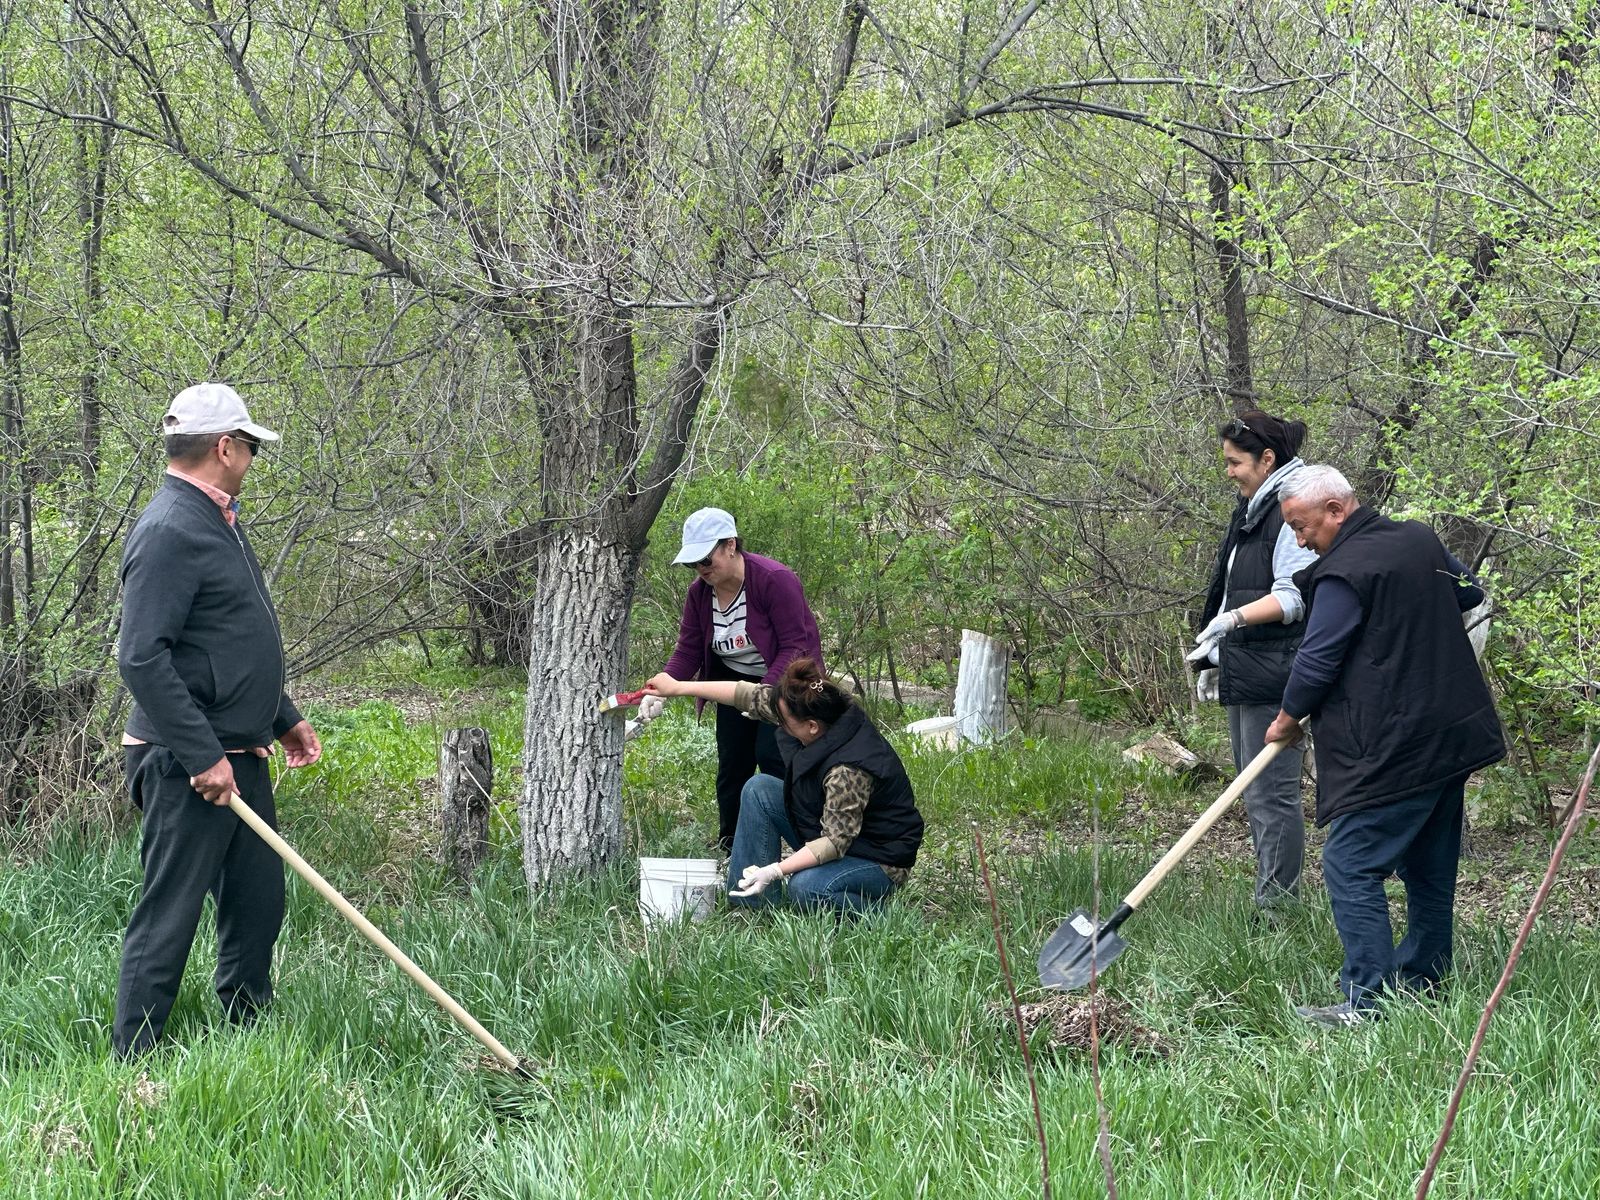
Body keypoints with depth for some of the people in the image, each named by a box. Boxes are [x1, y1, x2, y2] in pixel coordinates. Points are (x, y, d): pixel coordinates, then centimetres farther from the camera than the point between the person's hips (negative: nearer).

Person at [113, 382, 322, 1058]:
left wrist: (285, 720, 26)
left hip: (240, 758, 10)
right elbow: (142, 656, -24)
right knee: (168, 919, -5)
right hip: (190, 768, -10)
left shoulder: (219, 523, 16)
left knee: (259, 904, 16)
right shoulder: (169, 531, -17)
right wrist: (203, 755, -24)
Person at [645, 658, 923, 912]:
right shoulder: (825, 712, -11)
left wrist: (776, 871, -35)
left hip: (878, 858, -9)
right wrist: (678, 687, -1)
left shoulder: (849, 770, -35)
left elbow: (836, 841, -32)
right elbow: (751, 695, -4)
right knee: (759, 789, -3)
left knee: (806, 888, -35)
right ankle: (750, 903, 0)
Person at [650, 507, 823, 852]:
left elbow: (794, 647, -26)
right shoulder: (699, 593, -6)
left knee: (772, 757, -19)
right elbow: (688, 651, -5)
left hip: (782, 682, -6)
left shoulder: (776, 580, -25)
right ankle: (728, 851, 18)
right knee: (732, 765, 6)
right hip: (736, 682, 6)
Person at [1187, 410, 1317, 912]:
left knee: (1272, 791, -9)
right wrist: (1213, 655, 25)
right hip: (1242, 671, 10)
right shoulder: (1249, 510, 18)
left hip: (1274, 673, -10)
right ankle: (1270, 898, 18)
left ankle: (1278, 904, -5)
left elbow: (1293, 597, -19)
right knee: (1253, 789, 12)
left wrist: (1234, 618, -30)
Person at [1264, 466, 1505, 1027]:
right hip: (1452, 740, 9)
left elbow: (1316, 660, -12)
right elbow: (1470, 594, 27)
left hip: (1392, 751, -9)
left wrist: (1288, 718, 4)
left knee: (1351, 866, -7)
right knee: (1430, 869, 17)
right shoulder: (1421, 540, 10)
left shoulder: (1344, 573, -16)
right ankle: (1421, 983, 26)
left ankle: (1366, 1001, -11)